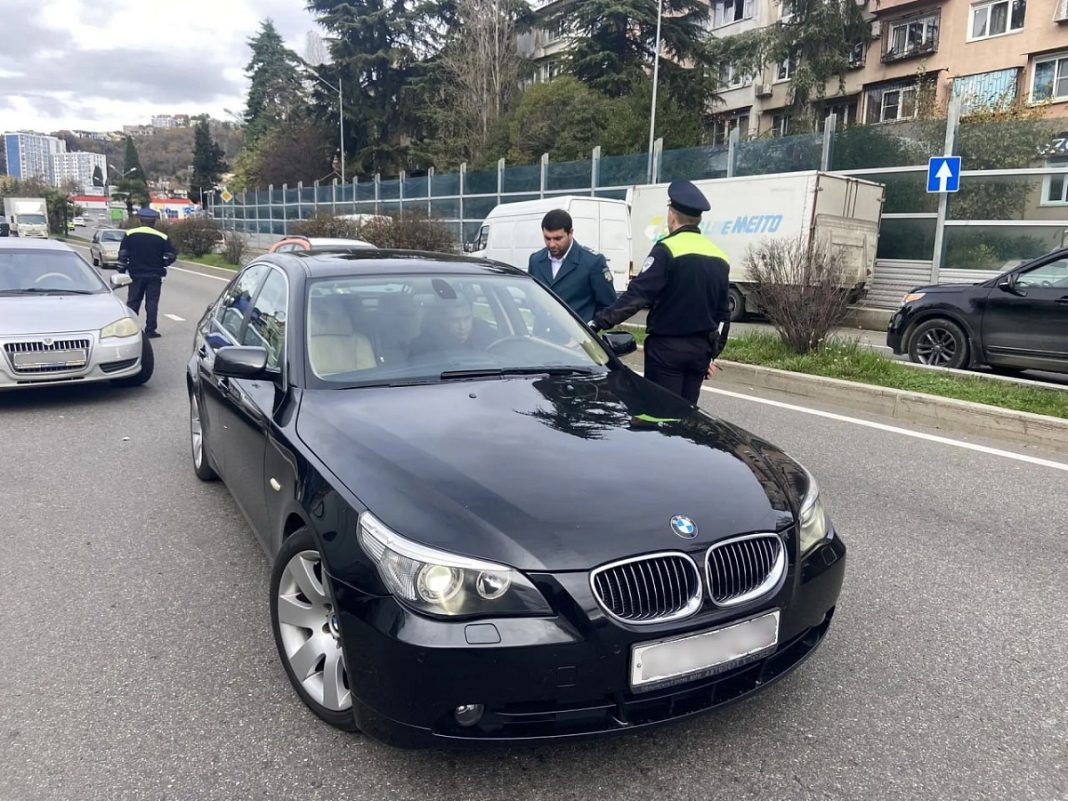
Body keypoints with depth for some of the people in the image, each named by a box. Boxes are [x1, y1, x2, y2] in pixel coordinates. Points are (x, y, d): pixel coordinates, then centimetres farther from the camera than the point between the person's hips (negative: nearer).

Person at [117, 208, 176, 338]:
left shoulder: (130, 234, -1)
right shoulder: (162, 237, -3)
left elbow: (122, 255, -1)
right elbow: (172, 255, -3)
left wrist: (121, 271, 6)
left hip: (136, 275, 1)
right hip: (155, 276, -1)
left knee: (133, 302, 9)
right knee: (152, 303, 3)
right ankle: (150, 330, 1)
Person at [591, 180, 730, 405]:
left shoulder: (667, 250, -13)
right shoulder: (719, 258, 11)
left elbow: (637, 296, -22)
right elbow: (723, 314, 16)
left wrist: (598, 323, -23)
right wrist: (712, 354, 24)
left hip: (667, 348, -7)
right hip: (700, 350, 7)